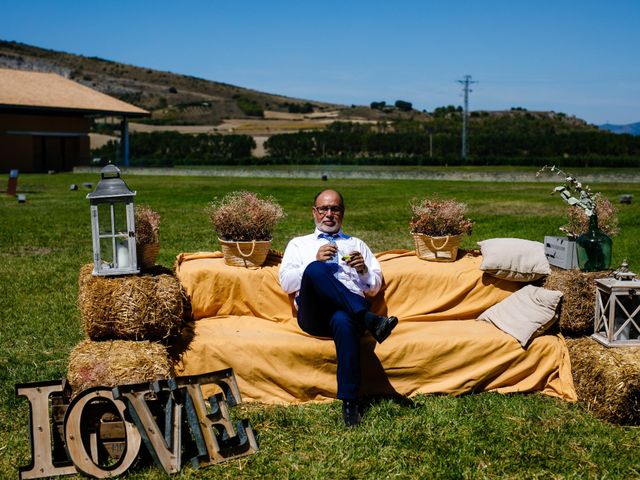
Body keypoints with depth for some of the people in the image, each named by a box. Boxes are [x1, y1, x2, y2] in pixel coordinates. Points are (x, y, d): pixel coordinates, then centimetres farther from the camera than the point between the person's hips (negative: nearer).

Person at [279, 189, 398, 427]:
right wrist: (315, 262, -2)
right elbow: (286, 283, 11)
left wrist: (363, 270, 1)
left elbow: (375, 286, 23)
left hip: (352, 308, 1)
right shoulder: (298, 244, 28)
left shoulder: (357, 244, 32)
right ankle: (371, 321, -37)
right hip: (313, 314, 0)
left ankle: (349, 402, -41)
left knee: (343, 321, -41)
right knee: (315, 270, -35)